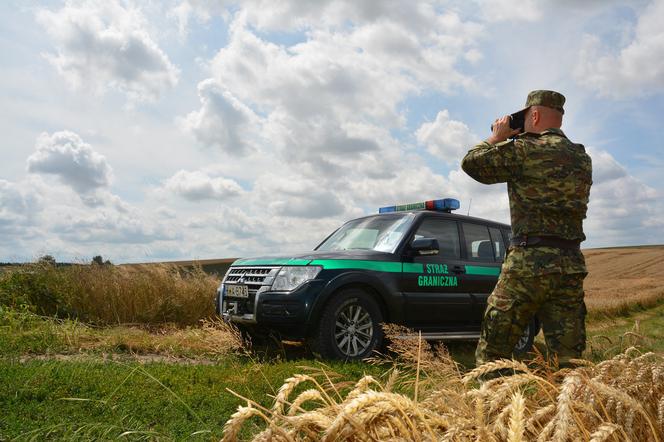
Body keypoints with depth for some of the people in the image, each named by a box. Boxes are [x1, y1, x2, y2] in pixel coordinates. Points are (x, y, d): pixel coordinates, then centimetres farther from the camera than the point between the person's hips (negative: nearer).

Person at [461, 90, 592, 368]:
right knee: (569, 360, 8)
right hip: (572, 267, 6)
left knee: (491, 355, 4)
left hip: (527, 264, -6)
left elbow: (471, 162, -1)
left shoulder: (523, 150, -7)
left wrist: (497, 137, 15)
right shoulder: (582, 157, 14)